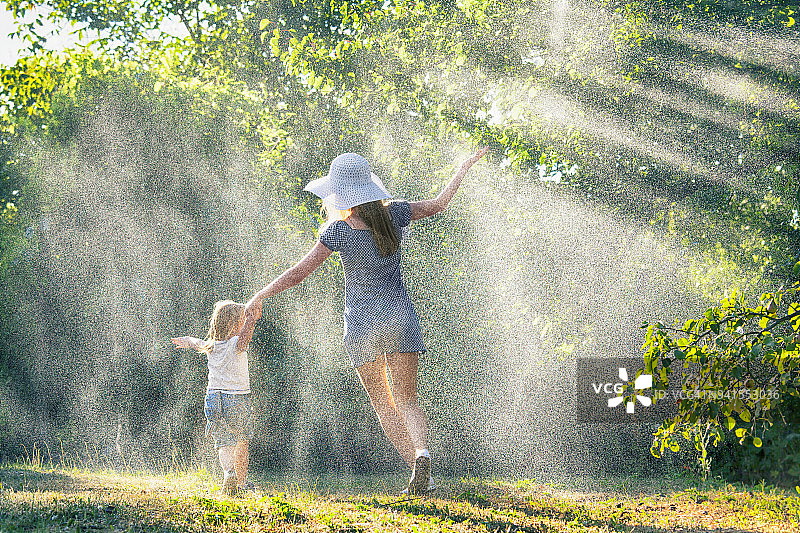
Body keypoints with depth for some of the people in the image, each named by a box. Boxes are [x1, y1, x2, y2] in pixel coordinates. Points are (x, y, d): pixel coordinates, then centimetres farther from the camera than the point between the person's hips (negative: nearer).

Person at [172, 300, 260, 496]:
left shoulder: (210, 345, 5)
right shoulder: (235, 344, -13)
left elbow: (194, 342, 28)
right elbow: (244, 337, -39)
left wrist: (185, 341, 51)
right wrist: (251, 321, -56)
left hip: (215, 398, 3)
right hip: (239, 399, -3)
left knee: (224, 442, -3)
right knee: (242, 443, 17)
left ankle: (229, 471, -32)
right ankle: (241, 482, 26)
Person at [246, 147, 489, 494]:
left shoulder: (337, 231, -14)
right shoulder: (393, 214, -5)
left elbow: (299, 272, -12)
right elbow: (438, 204, 9)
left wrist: (261, 295, -1)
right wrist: (466, 166, 23)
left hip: (361, 324, -2)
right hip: (400, 318, 3)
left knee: (382, 404, 11)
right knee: (406, 400, 6)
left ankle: (417, 472, 0)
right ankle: (422, 452, -24)